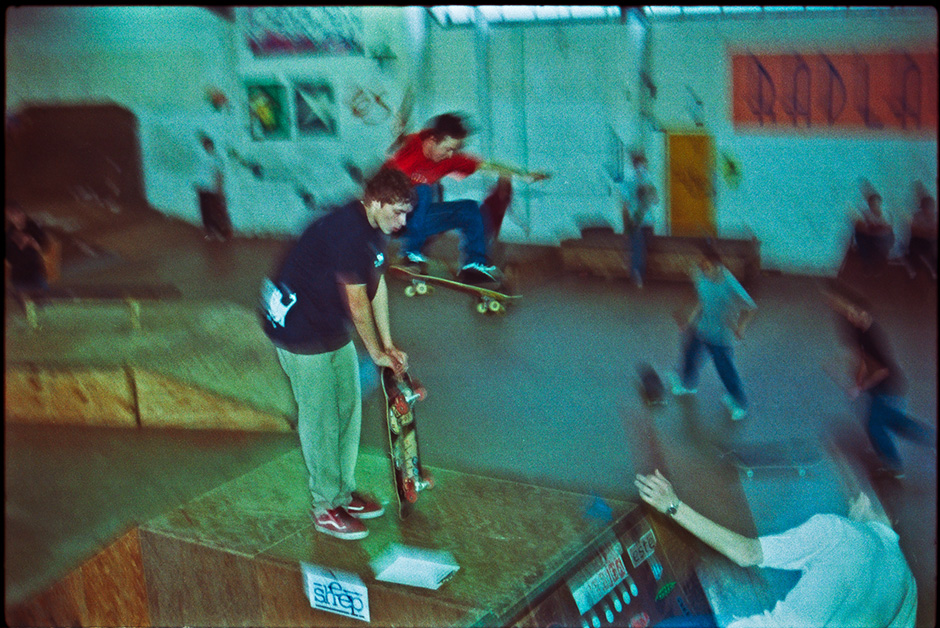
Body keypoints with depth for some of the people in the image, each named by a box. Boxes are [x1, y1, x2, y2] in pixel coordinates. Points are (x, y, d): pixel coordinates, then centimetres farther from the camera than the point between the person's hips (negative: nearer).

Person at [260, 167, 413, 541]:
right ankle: (325, 509, 9)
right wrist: (378, 353, -11)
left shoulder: (373, 229, 1)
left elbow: (377, 285, 7)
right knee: (320, 418, -2)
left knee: (349, 408, 13)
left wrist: (388, 344, 7)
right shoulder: (347, 232, -29)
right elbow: (357, 303, -23)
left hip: (332, 328, 10)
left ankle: (344, 492, 27)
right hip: (299, 329, -10)